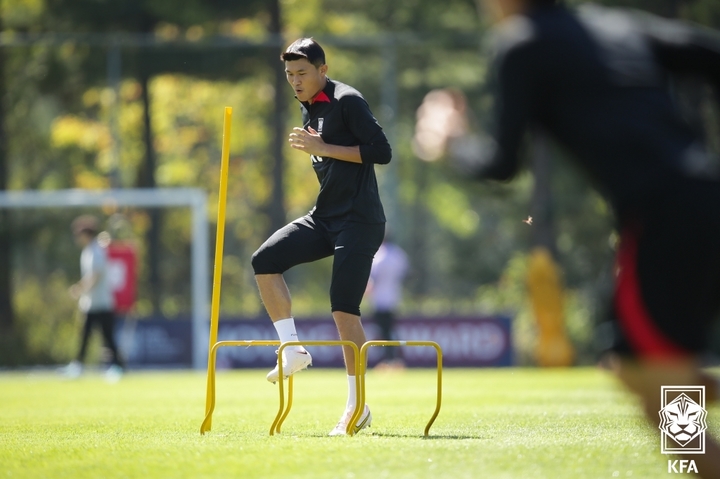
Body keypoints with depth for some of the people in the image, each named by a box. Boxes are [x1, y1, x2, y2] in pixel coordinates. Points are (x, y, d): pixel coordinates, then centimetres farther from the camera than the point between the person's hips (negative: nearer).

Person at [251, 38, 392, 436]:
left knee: (344, 309, -11)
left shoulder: (347, 101, -12)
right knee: (265, 260, -8)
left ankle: (357, 406, -4)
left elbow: (381, 151, -19)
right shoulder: (307, 107, 15)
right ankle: (292, 349, -2)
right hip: (325, 216, 9)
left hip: (359, 221, -9)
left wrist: (322, 148, -20)